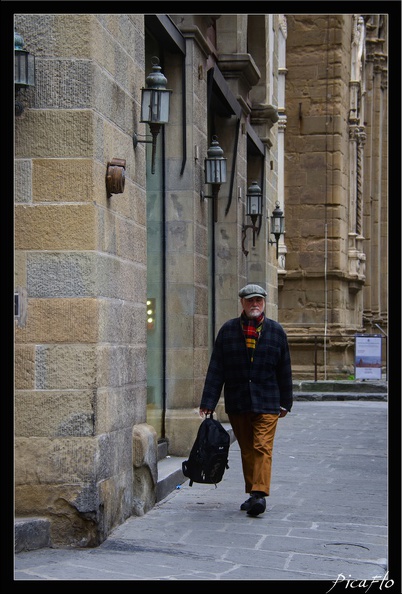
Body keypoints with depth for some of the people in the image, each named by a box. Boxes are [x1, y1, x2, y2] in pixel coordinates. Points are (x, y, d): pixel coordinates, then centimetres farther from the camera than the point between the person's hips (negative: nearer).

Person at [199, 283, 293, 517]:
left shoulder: (276, 331, 5)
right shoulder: (228, 330, 4)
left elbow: (284, 370, 10)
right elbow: (216, 369, 2)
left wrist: (286, 402, 11)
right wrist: (208, 402, -3)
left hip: (267, 403, -2)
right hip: (236, 404, 2)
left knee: (262, 447, -12)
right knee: (246, 450, 9)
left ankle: (260, 494, -17)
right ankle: (253, 493, 18)